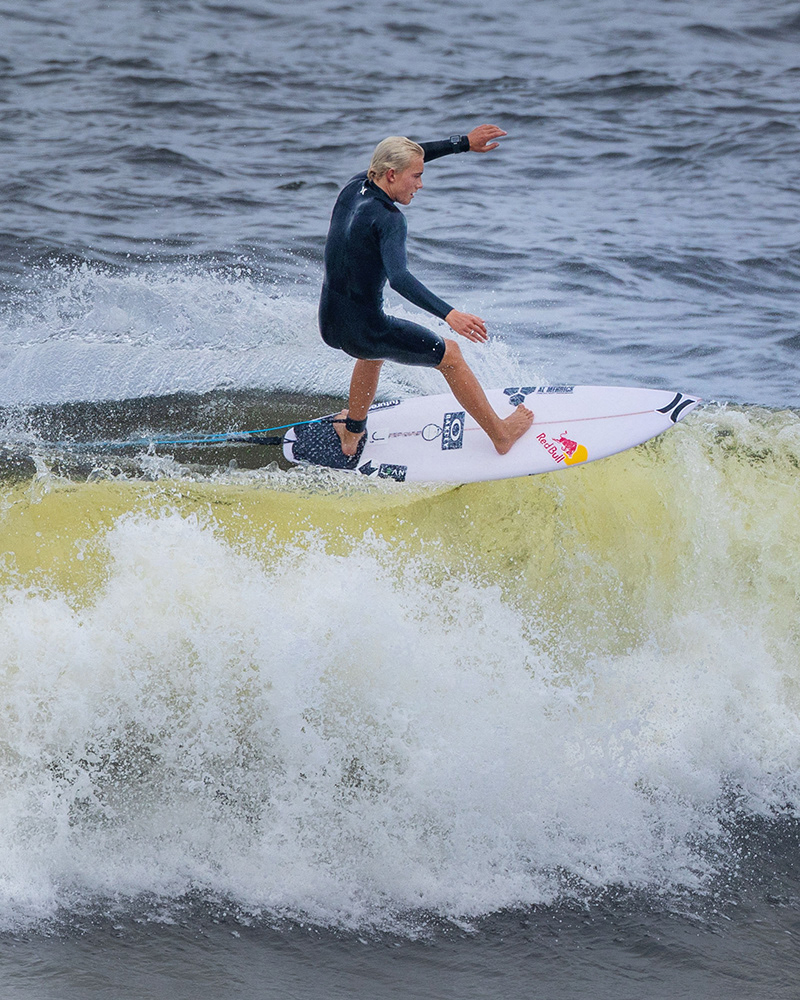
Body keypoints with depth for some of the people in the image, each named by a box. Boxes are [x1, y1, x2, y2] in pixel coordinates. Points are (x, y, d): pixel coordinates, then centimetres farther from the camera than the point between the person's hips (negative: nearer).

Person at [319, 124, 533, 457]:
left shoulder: (353, 188, 2)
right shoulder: (388, 218, -21)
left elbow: (406, 155, 17)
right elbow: (399, 277, -36)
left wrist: (463, 143, 17)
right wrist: (448, 314, -46)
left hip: (330, 325, 8)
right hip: (363, 332, -8)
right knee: (450, 354, 13)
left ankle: (352, 434, 51)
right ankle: (501, 434, 25)